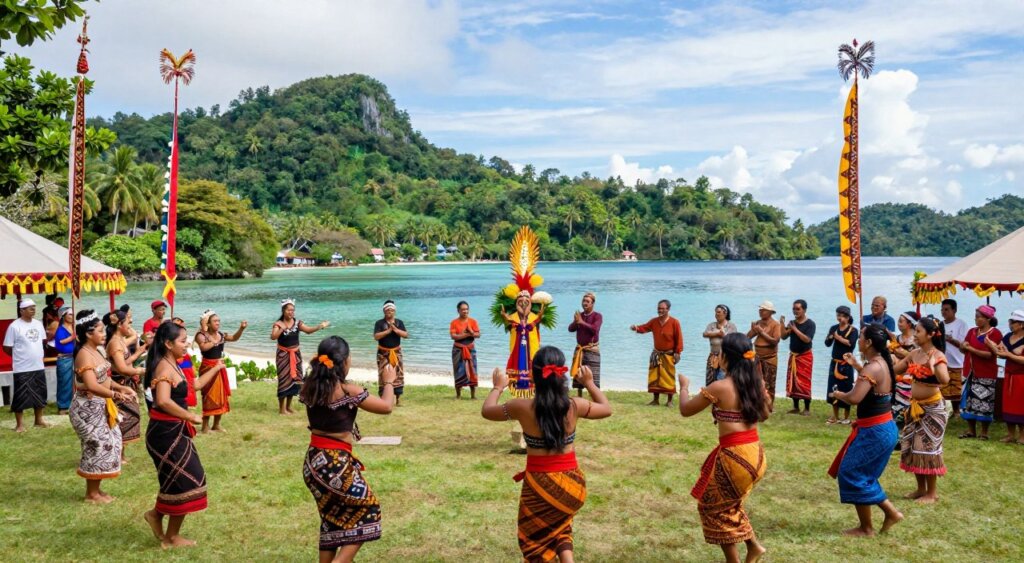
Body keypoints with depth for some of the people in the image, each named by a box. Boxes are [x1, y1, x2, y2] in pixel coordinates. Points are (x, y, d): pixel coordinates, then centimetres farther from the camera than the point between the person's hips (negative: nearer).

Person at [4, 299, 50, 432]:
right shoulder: (14, 326, -13)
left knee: (40, 394, 14)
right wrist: (20, 356, 2)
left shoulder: (38, 324, 6)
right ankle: (19, 424, 11)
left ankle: (39, 420, 27)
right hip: (22, 369, -6)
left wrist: (36, 355, 12)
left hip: (38, 367, 6)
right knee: (20, 397, 1)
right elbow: (6, 348, -9)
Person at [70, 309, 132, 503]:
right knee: (98, 445, -4)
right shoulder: (84, 354, -20)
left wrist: (122, 388, 5)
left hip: (99, 406, 10)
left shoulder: (96, 351, 10)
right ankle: (91, 493, 9)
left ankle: (96, 489, 24)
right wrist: (115, 395, -34)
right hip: (88, 407, -10)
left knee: (106, 444, 13)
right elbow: (92, 386, -30)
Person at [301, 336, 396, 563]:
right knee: (367, 510, 11)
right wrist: (389, 382, 9)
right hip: (336, 463, -7)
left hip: (313, 460, 7)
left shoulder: (310, 387, -1)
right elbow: (386, 407, -8)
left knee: (332, 519, 22)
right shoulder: (348, 391, -18)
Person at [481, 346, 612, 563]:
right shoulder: (575, 406, -12)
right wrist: (590, 383, 22)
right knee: (560, 526, 31)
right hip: (571, 483, 2)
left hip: (539, 484, -2)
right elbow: (607, 409, 10)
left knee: (535, 538, 20)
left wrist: (498, 387, 21)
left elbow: (487, 411, 4)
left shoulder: (522, 407, -16)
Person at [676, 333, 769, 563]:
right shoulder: (757, 383, 2)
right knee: (729, 504, 29)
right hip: (756, 453, 7)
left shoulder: (719, 387, -17)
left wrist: (684, 386, 14)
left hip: (734, 456, -7)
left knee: (714, 507, 14)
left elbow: (685, 410, -4)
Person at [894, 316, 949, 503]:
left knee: (928, 447, -1)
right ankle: (921, 488, 25)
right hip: (915, 406, 7)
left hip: (932, 407, -7)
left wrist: (933, 364, -43)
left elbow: (944, 379, -33)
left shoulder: (938, 355, -16)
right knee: (912, 446, 11)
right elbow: (895, 370, 11)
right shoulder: (914, 353, 4)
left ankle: (932, 493, 13)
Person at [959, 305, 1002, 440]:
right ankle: (971, 430, 15)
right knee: (968, 400, 6)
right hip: (970, 371, 6)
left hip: (986, 374, -6)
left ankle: (984, 432, 5)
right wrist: (963, 346, -9)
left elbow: (990, 354, -16)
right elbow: (962, 349, 14)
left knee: (983, 402, -6)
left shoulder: (995, 333, -7)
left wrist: (971, 348, -17)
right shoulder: (972, 331, 11)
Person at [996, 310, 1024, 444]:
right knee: (1008, 405, 7)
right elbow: (1001, 353, 4)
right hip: (1009, 376, 6)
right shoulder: (1008, 337, 8)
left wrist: (1008, 354, -20)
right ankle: (1010, 434, 14)